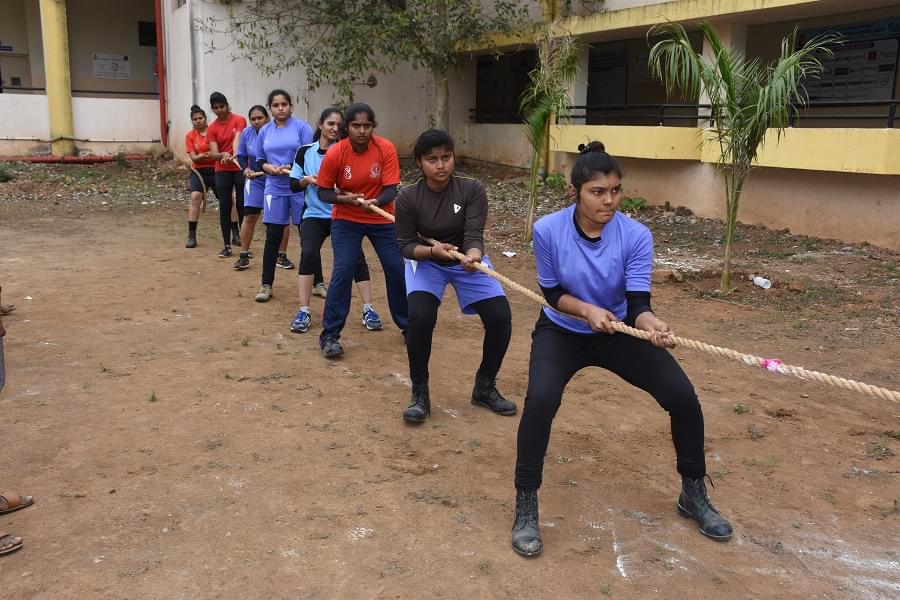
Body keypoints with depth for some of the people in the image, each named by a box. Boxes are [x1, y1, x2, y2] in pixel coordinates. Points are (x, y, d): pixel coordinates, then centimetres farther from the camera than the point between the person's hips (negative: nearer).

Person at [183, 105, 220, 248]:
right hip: (199, 171, 0)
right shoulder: (190, 136, 2)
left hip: (215, 170, 0)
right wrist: (202, 156, -22)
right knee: (195, 197, -19)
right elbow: (193, 157, -3)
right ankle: (191, 236, -15)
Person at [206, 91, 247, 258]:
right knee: (224, 206, 2)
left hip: (240, 168, -3)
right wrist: (223, 155, -29)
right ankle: (227, 246, 7)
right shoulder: (212, 128, 4)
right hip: (222, 171, 3)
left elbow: (237, 138, -23)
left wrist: (235, 154, -42)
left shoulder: (239, 120, -4)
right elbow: (213, 153, -5)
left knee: (242, 205, 0)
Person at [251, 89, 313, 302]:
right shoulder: (265, 131, 9)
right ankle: (266, 285, 11)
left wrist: (292, 168, -21)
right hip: (275, 190, 2)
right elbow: (260, 161, 13)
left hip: (301, 188, -2)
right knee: (273, 238, 2)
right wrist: (270, 168, -9)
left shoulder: (302, 127, -2)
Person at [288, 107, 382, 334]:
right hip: (314, 215, 0)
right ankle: (303, 311, -8)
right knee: (308, 254, -17)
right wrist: (308, 179, -15)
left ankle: (368, 310, -1)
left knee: (355, 256, -11)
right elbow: (294, 185, 4)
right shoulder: (304, 152, 3)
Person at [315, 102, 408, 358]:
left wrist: (375, 202, -37)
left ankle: (407, 326, 24)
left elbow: (391, 190, -18)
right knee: (342, 272, -13)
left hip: (382, 219, 2)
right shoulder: (335, 153, -17)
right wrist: (344, 198, -26)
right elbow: (323, 191, -8)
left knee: (397, 270, 3)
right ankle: (330, 335, -1)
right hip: (346, 220, -1)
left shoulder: (386, 149, -17)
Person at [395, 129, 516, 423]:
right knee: (420, 318, -26)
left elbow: (474, 236, -26)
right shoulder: (407, 197, -18)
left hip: (467, 259, 1)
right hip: (425, 261, -1)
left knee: (500, 318, -12)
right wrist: (433, 250, -34)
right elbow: (405, 245, -14)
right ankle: (420, 393, -4)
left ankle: (485, 387, 12)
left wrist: (473, 258, -49)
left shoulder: (472, 189, -19)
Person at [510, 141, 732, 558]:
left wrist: (651, 324, -47)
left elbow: (637, 303, -24)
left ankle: (693, 495, 16)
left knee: (683, 396, -11)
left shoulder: (636, 236, -21)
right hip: (562, 332, -1)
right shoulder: (548, 231, -21)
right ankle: (525, 508, -10)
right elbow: (553, 293, -11)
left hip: (618, 333, 2)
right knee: (541, 399, -29)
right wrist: (588, 310, -30)